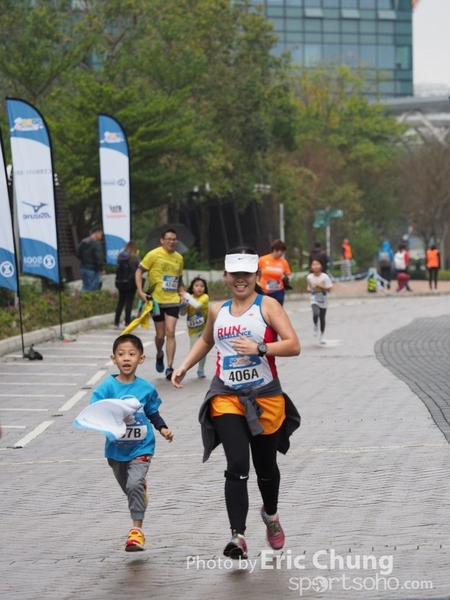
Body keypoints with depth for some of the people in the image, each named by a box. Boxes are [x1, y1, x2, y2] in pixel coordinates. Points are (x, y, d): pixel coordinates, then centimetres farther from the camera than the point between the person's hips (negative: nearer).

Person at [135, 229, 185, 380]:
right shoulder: (154, 254, -6)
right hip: (156, 300, -2)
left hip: (173, 301, 2)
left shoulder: (179, 258, 8)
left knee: (170, 332, -9)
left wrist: (182, 293, 7)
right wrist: (140, 291, -16)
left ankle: (169, 368, -9)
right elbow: (139, 271, -6)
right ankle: (159, 355, 38)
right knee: (160, 335, 5)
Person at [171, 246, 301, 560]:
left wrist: (259, 348, -28)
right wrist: (184, 367, 18)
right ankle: (238, 537, -19)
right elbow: (206, 340, 30)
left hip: (265, 398, -1)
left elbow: (293, 346, -15)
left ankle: (270, 514, 45)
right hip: (226, 397, 1)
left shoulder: (267, 305, -5)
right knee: (237, 466, -16)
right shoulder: (218, 311, 8)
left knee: (265, 467, 15)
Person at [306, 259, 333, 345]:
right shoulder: (309, 277, -6)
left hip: (323, 300, 0)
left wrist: (321, 287, -27)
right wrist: (309, 289, -11)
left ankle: (322, 335, 31)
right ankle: (315, 326, 8)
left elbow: (329, 288, -11)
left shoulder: (324, 277, -14)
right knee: (316, 314, -26)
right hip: (314, 300, 0)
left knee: (322, 318, 10)